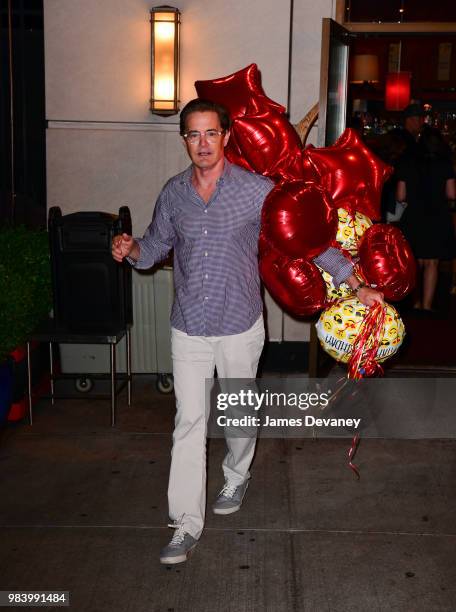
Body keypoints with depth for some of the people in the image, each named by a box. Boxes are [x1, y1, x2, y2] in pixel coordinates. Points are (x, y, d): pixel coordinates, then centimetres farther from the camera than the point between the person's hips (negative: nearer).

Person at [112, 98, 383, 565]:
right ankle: (187, 524, 10)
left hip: (239, 325, -2)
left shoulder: (257, 190, -10)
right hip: (188, 328, 2)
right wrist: (131, 249, -9)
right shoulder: (174, 192, 1)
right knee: (188, 421, 1)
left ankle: (236, 478, 45)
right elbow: (157, 244, 14)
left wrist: (356, 286, -8)